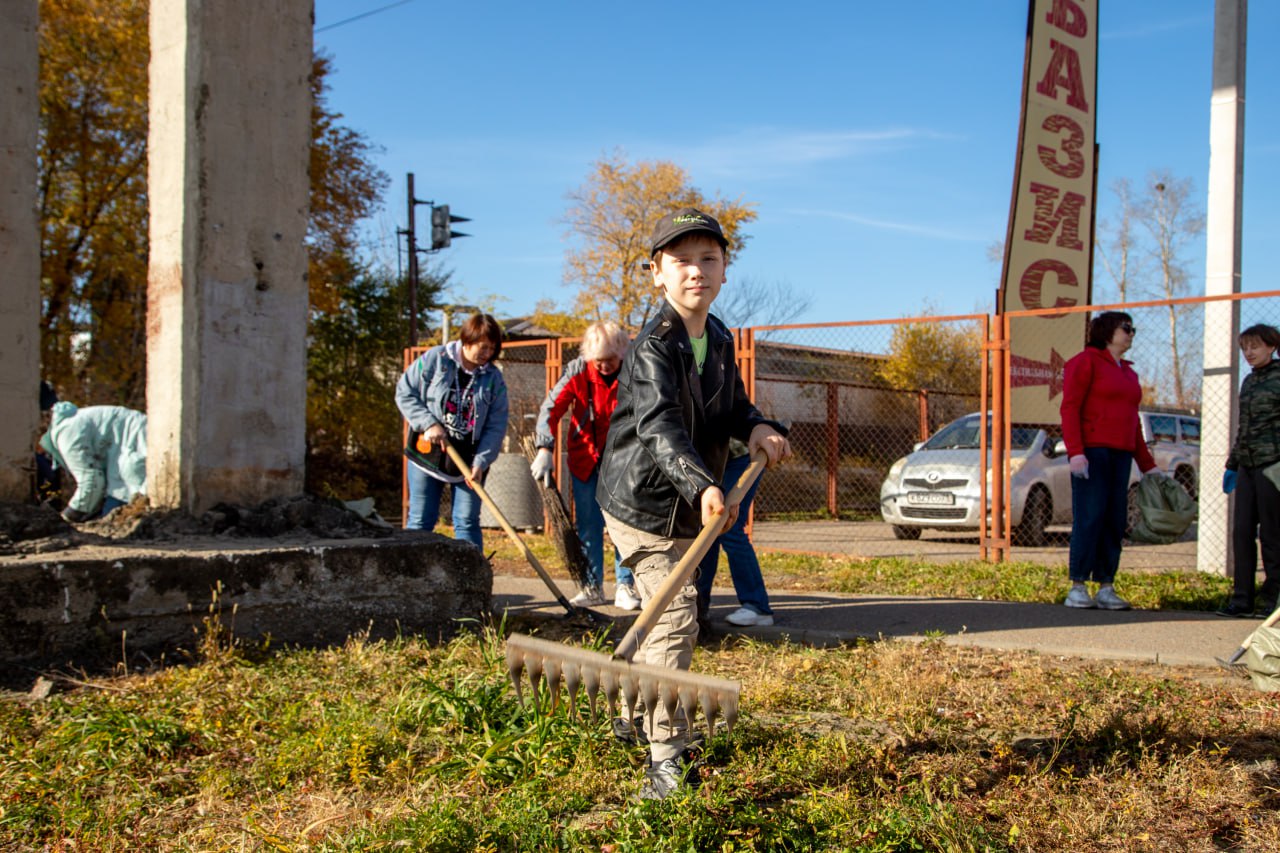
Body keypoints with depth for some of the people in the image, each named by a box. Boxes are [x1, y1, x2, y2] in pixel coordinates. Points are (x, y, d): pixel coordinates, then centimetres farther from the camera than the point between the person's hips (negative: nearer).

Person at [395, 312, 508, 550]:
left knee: (467, 522, 2)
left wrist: (480, 462, -14)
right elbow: (404, 392, -3)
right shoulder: (434, 359, -6)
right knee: (420, 521, 3)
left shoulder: (494, 378, 0)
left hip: (469, 459, 1)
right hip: (427, 453, -1)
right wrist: (428, 423, -15)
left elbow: (496, 426, -2)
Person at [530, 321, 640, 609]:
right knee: (588, 525, 7)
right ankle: (592, 586, 16)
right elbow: (551, 408, -15)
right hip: (585, 458, 1)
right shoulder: (578, 371, -12)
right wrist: (544, 449, -26)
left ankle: (625, 586, 8)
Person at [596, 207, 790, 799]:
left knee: (665, 616, 22)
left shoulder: (720, 340, 4)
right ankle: (665, 762, -9)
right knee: (675, 621, -16)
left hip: (686, 510, 9)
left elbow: (732, 406, 16)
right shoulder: (654, 346, -23)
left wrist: (757, 428, -8)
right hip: (642, 505, -9)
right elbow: (660, 426, -38)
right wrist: (703, 487, -53)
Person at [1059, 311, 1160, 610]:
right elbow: (1069, 408, -10)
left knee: (1115, 522, 4)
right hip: (1091, 451, -7)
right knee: (1089, 518, -11)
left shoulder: (1128, 373, 22)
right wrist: (1075, 451, -20)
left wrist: (1147, 464, 21)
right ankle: (1077, 588, -8)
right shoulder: (1086, 361, -1)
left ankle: (1106, 588, 7)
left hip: (1120, 454, 8)